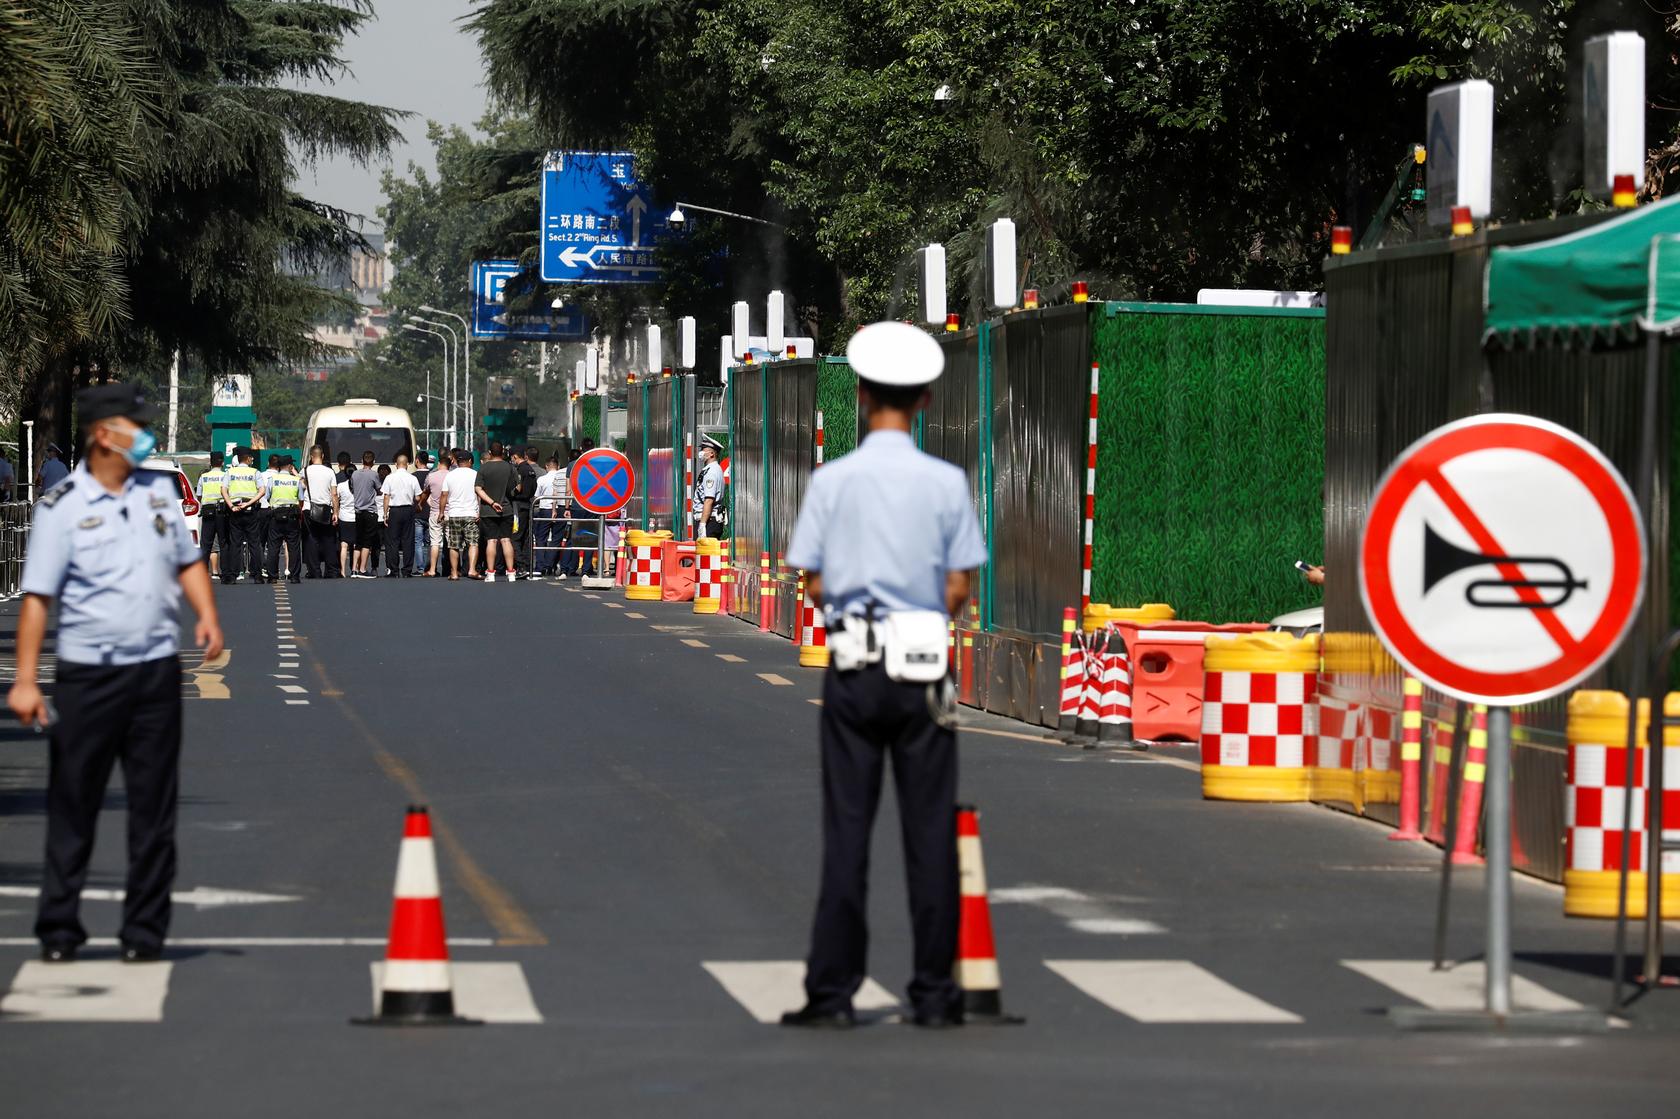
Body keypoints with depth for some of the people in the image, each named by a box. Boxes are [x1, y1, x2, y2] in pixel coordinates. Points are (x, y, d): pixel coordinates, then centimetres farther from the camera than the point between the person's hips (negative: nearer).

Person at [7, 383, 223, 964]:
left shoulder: (159, 488, 10)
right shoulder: (62, 507, -5)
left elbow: (186, 560, 21)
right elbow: (37, 596, -8)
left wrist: (207, 613, 3)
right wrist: (26, 680, -14)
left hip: (156, 670, 4)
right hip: (89, 675, -4)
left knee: (154, 807, 5)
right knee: (73, 806, 1)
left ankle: (144, 932, 11)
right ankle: (59, 931, 9)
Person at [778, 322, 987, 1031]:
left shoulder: (832, 480, -3)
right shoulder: (947, 483, -4)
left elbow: (814, 586, -1)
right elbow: (958, 591, -2)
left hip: (852, 667, 0)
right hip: (922, 664, 0)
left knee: (846, 831, 3)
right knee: (929, 832, 4)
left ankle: (832, 991, 3)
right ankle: (935, 993, 6)